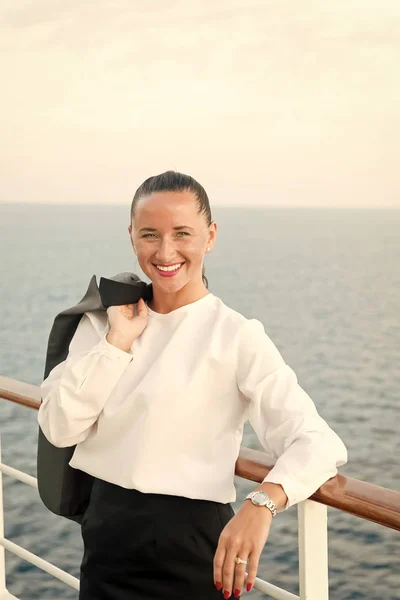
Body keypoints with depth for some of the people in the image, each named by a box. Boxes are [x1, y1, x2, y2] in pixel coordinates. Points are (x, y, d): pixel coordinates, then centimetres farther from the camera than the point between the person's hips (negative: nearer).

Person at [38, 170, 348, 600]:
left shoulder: (235, 335, -11)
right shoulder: (103, 321, 3)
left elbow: (317, 442, -20)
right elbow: (60, 428, -5)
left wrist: (262, 503, -37)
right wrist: (118, 341, -13)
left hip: (194, 546, -4)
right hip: (107, 536, 4)